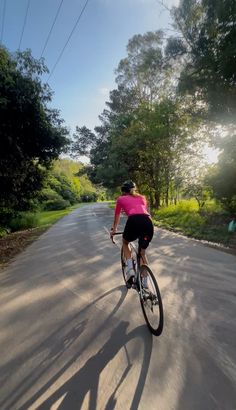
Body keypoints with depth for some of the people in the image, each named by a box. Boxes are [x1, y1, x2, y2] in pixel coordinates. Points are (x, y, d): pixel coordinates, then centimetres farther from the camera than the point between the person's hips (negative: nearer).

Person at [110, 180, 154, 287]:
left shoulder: (121, 199, 24)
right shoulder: (142, 197, 31)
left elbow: (117, 217, 34)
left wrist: (113, 230, 49)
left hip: (134, 221, -3)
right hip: (148, 223, 4)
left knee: (125, 243, 31)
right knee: (142, 252, 25)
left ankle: (130, 269, 15)